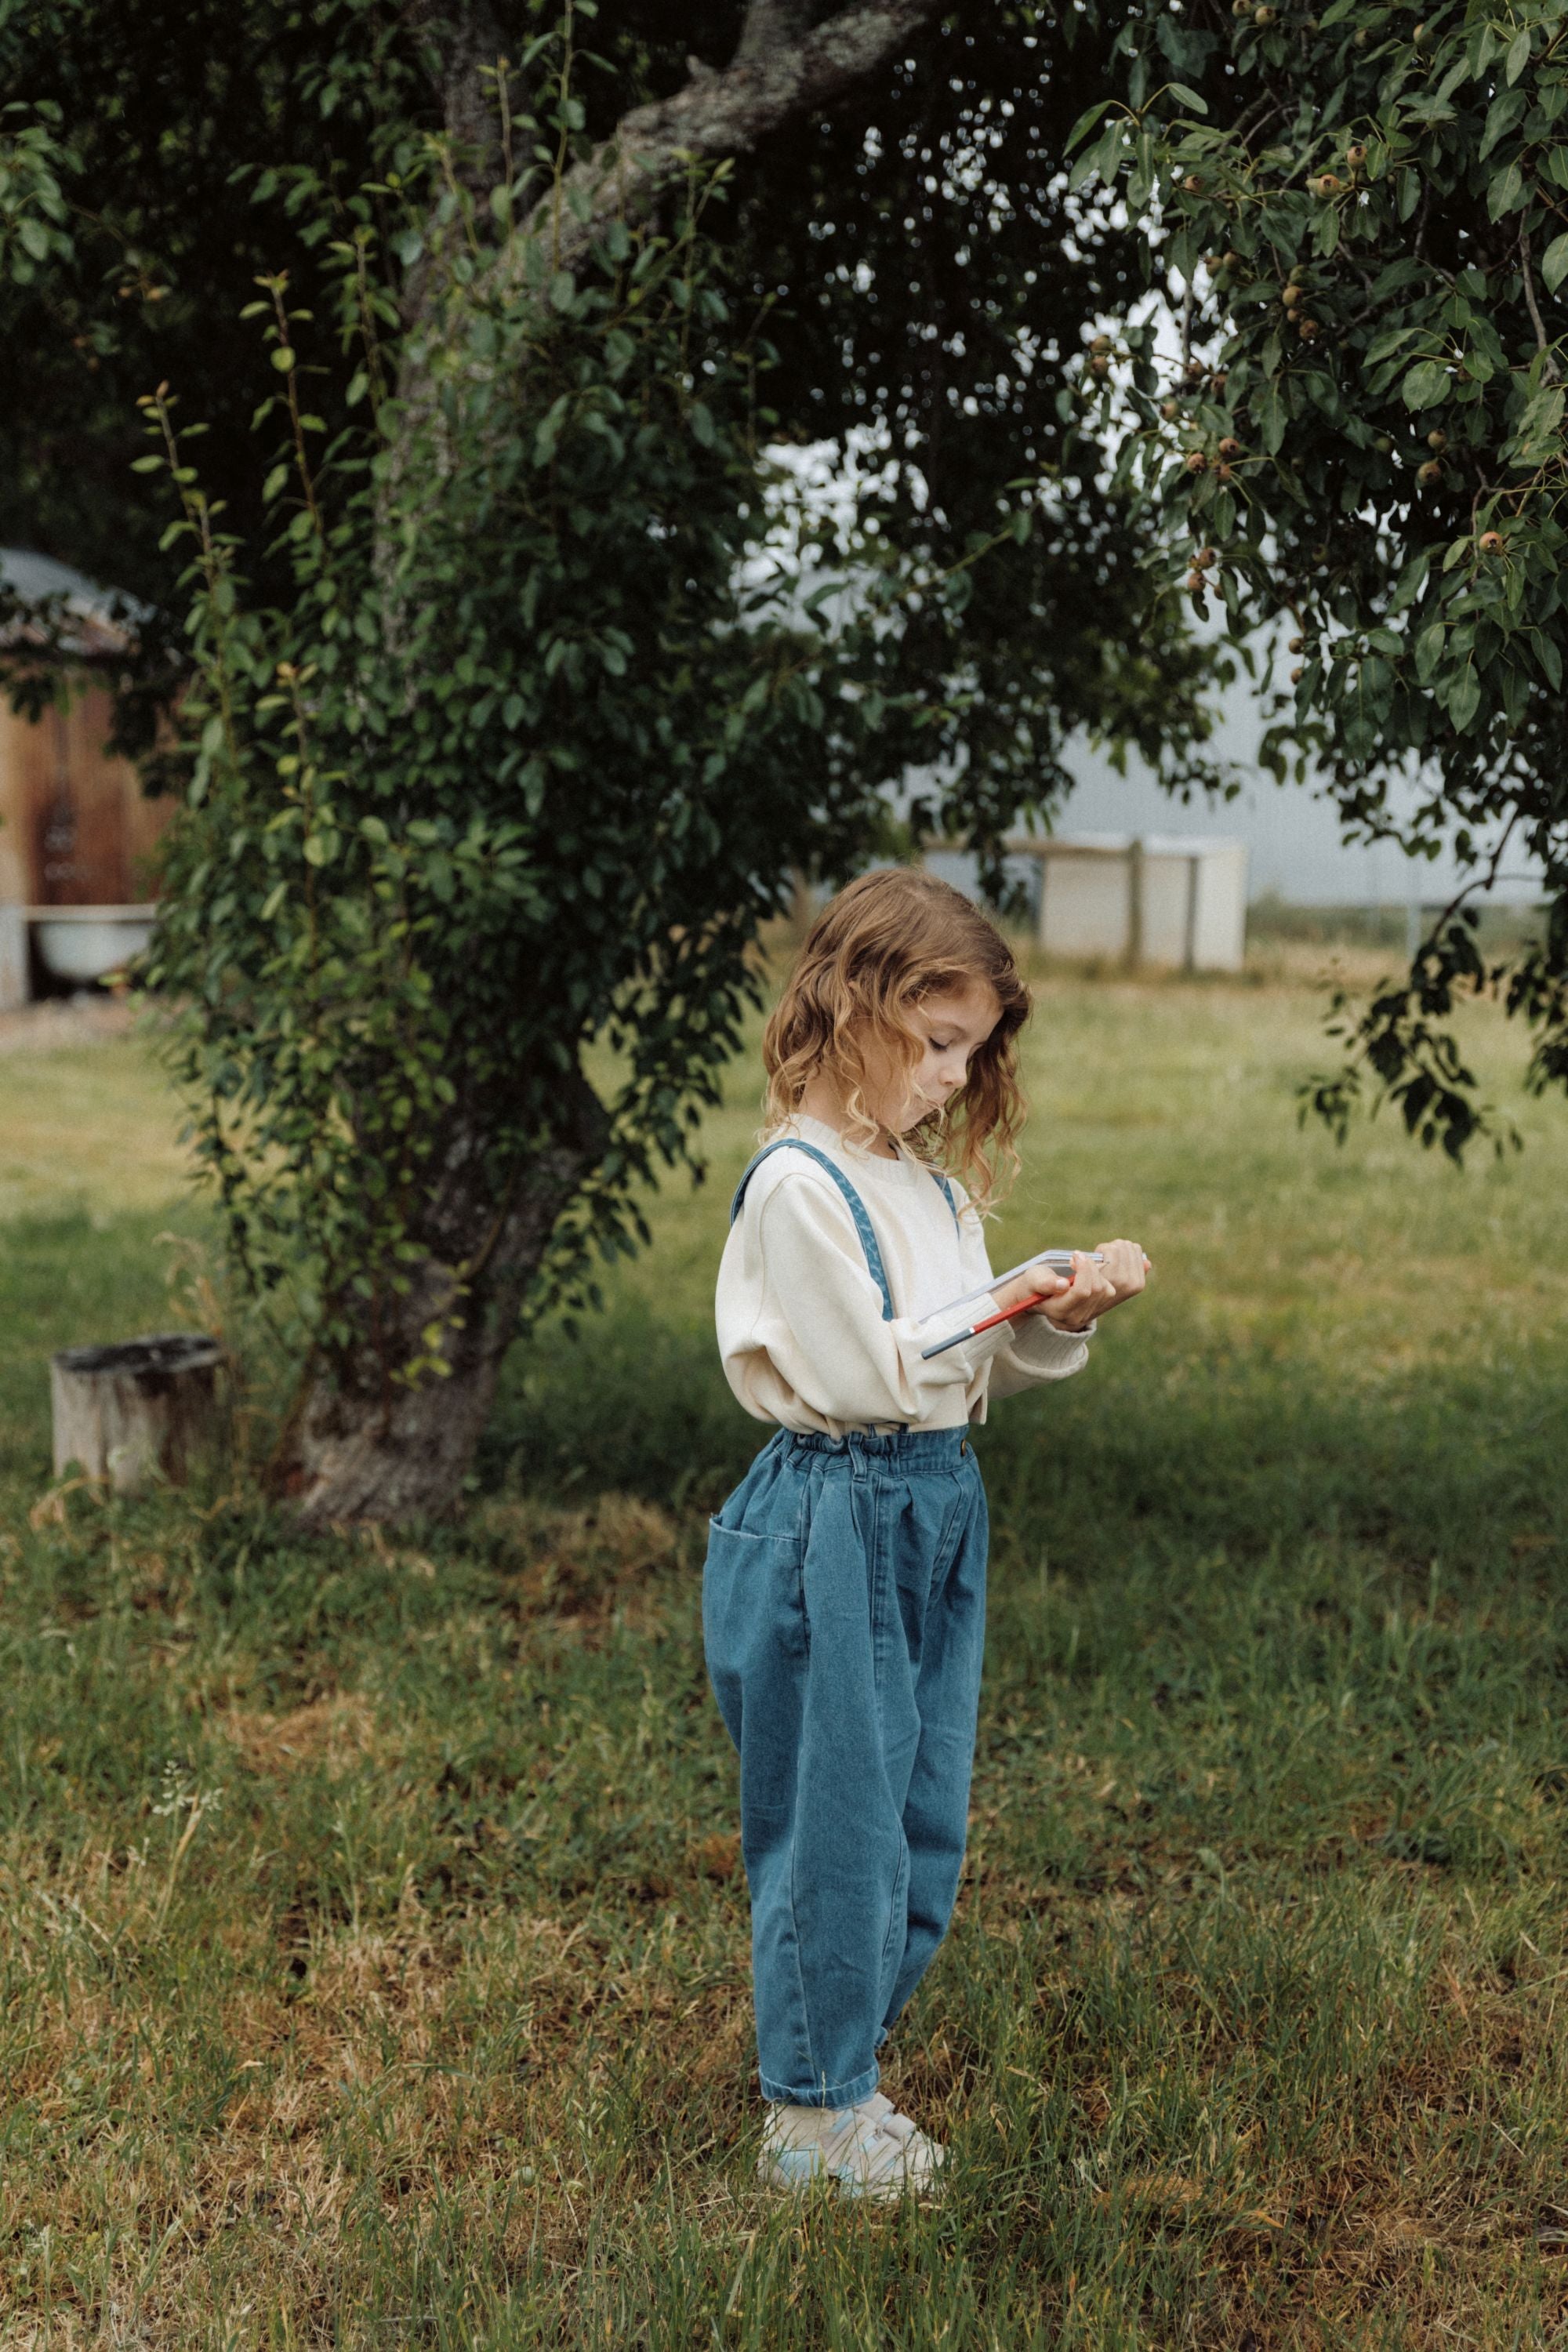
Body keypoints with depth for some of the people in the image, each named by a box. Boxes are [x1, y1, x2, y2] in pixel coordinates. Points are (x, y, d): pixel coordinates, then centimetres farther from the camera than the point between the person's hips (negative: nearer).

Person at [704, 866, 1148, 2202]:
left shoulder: (930, 1180, 11)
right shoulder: (798, 1184, -15)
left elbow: (981, 1367, 12)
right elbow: (860, 1374, -19)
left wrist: (1063, 1317, -5)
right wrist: (999, 1310, -17)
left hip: (934, 1514, 9)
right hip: (834, 1525, -9)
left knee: (922, 1821, 15)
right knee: (836, 1820, 2)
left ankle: (842, 2077, 30)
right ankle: (813, 2119, 18)